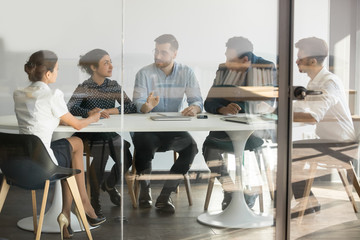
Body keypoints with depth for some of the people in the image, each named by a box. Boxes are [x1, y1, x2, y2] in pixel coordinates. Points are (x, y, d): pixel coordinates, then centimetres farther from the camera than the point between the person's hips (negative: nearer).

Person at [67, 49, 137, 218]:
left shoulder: (113, 86, 9)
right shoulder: (84, 88, -3)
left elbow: (131, 107, -1)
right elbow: (70, 108, -20)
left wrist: (111, 111, -16)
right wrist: (90, 112, -37)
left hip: (111, 134, 4)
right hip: (90, 135, -4)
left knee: (126, 160, -19)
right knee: (101, 151, -32)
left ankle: (109, 185, 17)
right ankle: (94, 201, -13)